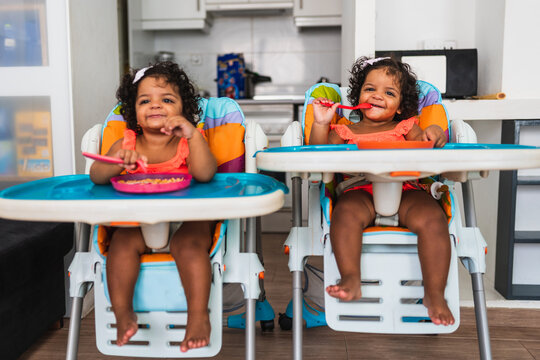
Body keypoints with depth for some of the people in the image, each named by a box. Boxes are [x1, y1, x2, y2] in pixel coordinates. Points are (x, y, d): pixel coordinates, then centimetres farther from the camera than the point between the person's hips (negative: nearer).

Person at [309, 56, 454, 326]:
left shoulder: (405, 128, 26)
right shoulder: (345, 132, 24)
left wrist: (436, 133, -12)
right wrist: (321, 123, 2)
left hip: (405, 190, 1)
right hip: (360, 191, 0)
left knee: (432, 218, -28)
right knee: (345, 212, -35)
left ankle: (434, 293, -18)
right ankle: (351, 281, -30)